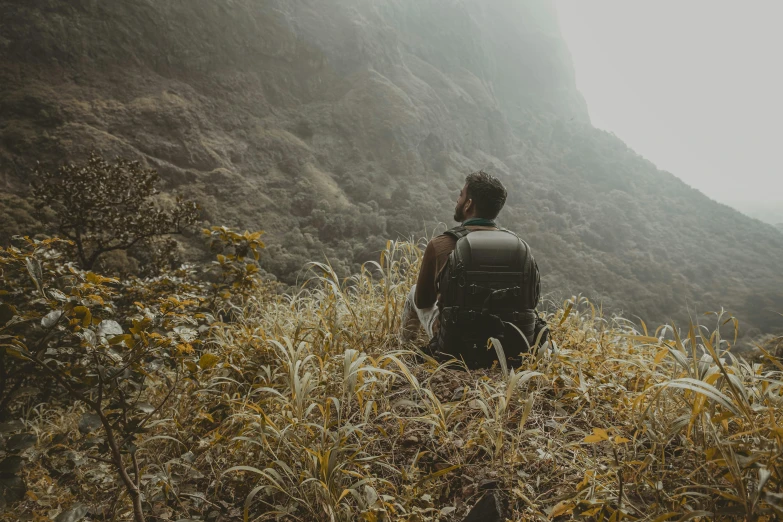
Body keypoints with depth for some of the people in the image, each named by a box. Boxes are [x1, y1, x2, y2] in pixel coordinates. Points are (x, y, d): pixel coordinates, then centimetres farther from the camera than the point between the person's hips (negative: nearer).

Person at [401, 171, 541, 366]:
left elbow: (423, 301, 2)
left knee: (414, 292, 24)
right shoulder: (521, 247, -3)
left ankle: (404, 344, 50)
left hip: (457, 350, -3)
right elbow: (531, 301, 10)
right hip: (511, 349, 3)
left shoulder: (440, 246, -13)